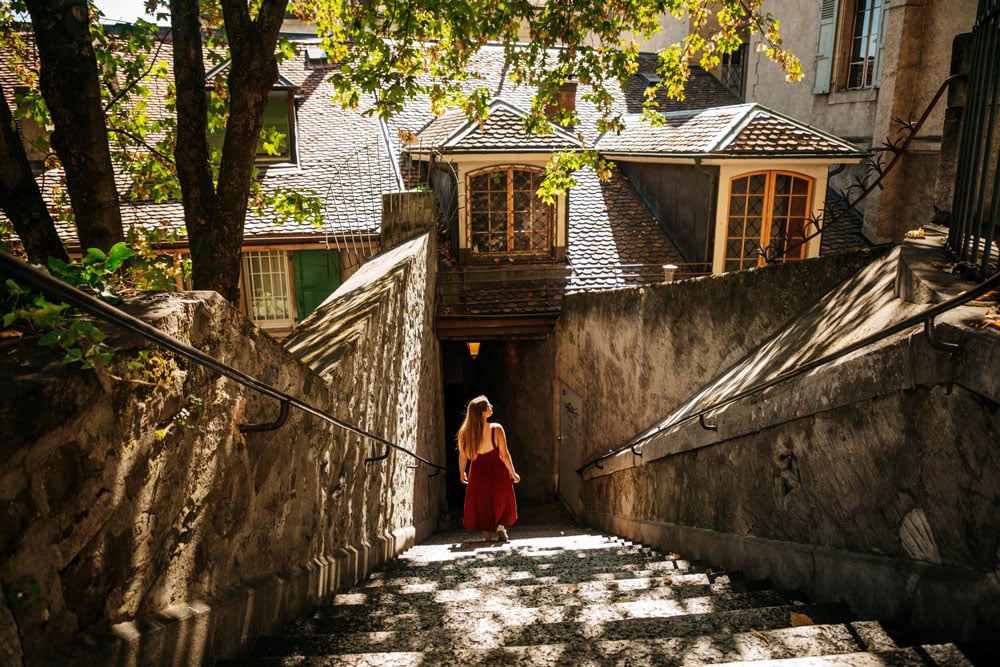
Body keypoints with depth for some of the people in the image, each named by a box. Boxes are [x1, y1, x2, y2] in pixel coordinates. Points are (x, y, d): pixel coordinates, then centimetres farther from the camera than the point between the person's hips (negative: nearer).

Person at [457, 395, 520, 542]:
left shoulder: (464, 433, -13)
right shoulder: (496, 429, -21)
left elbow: (463, 456, -2)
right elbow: (504, 454, -14)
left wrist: (462, 473, 15)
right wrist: (513, 474, -1)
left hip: (478, 472, 2)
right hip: (497, 471, -2)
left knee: (482, 505, 18)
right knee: (501, 501, 20)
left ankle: (487, 537, 19)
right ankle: (501, 526, 1)